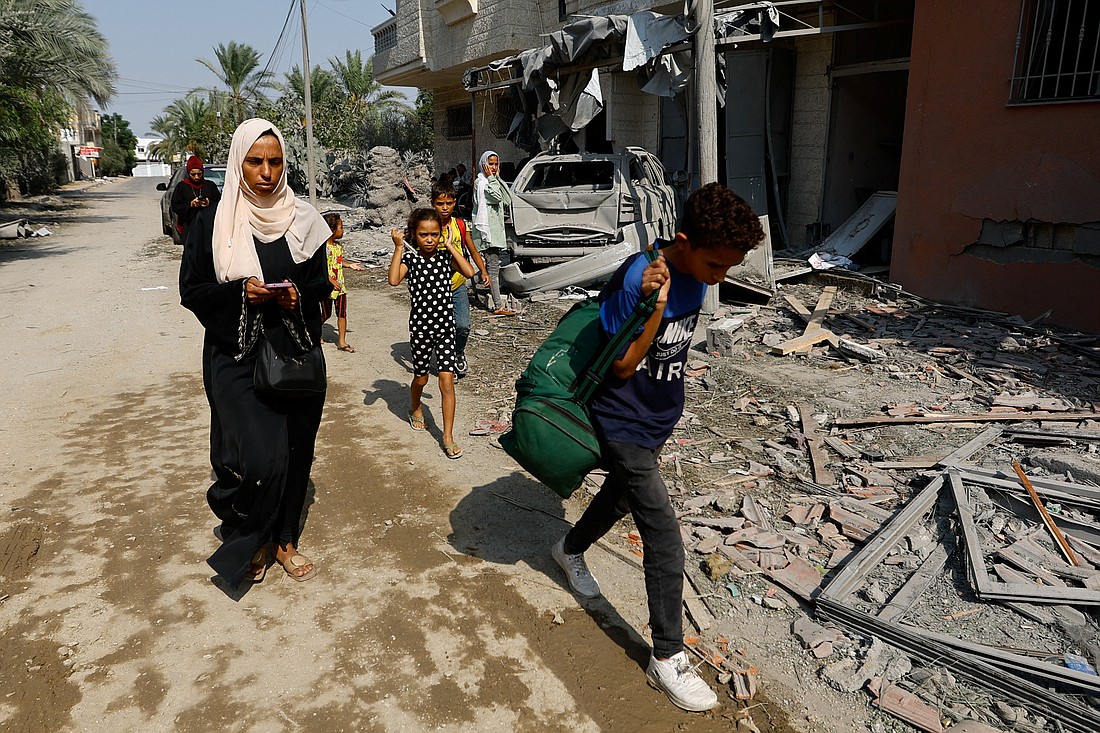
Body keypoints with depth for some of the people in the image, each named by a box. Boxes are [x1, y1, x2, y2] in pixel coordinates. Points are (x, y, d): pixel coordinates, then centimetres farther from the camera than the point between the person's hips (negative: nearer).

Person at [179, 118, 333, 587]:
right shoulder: (212, 223, -3)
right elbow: (192, 291, 0)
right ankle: (245, 540, 16)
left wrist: (300, 295, -12)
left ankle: (284, 539, 30)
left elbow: (322, 283, 10)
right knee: (261, 457, -13)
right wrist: (240, 292, -18)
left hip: (297, 354, 3)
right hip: (236, 357, -3)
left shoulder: (302, 219, 4)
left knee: (295, 451, 8)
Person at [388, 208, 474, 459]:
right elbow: (394, 280, -23)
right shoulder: (410, 258, -5)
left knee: (447, 382, -5)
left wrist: (451, 246, -10)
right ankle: (415, 409, 50)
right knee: (421, 377, 17)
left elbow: (469, 272, -14)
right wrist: (398, 247, -21)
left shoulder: (445, 257, 1)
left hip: (445, 325, 1)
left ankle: (448, 436, 2)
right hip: (421, 325, -1)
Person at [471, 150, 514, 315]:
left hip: (497, 228, 10)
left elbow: (507, 200, 10)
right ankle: (499, 306, -9)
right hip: (488, 228, -10)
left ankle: (499, 302, 20)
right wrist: (491, 178, -10)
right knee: (493, 268, -9)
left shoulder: (493, 182, 21)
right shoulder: (480, 182, -7)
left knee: (501, 263, 12)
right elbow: (497, 197, -20)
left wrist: (498, 178, 8)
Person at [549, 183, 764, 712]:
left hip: (659, 418, 8)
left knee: (621, 496, 28)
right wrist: (656, 305, -34)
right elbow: (622, 367, -24)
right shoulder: (637, 279, -27)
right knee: (665, 544, -4)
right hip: (624, 425, -8)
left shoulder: (696, 273, -4)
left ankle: (570, 549, 57)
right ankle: (667, 659, 13)